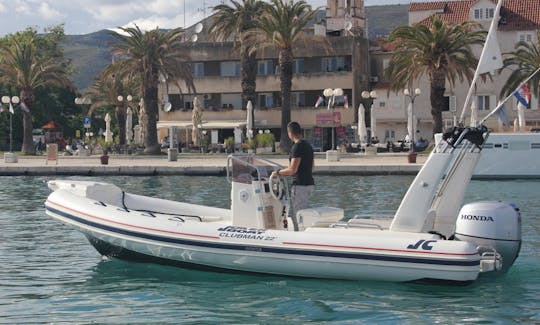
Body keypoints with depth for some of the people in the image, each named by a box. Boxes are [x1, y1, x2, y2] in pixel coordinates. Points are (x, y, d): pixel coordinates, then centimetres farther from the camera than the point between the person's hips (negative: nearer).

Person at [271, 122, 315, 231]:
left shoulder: (297, 147, -15)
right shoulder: (308, 145, 13)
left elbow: (293, 169, -21)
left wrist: (278, 172, -5)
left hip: (300, 185, -9)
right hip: (309, 184, 9)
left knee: (297, 216, -3)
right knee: (295, 214, 17)